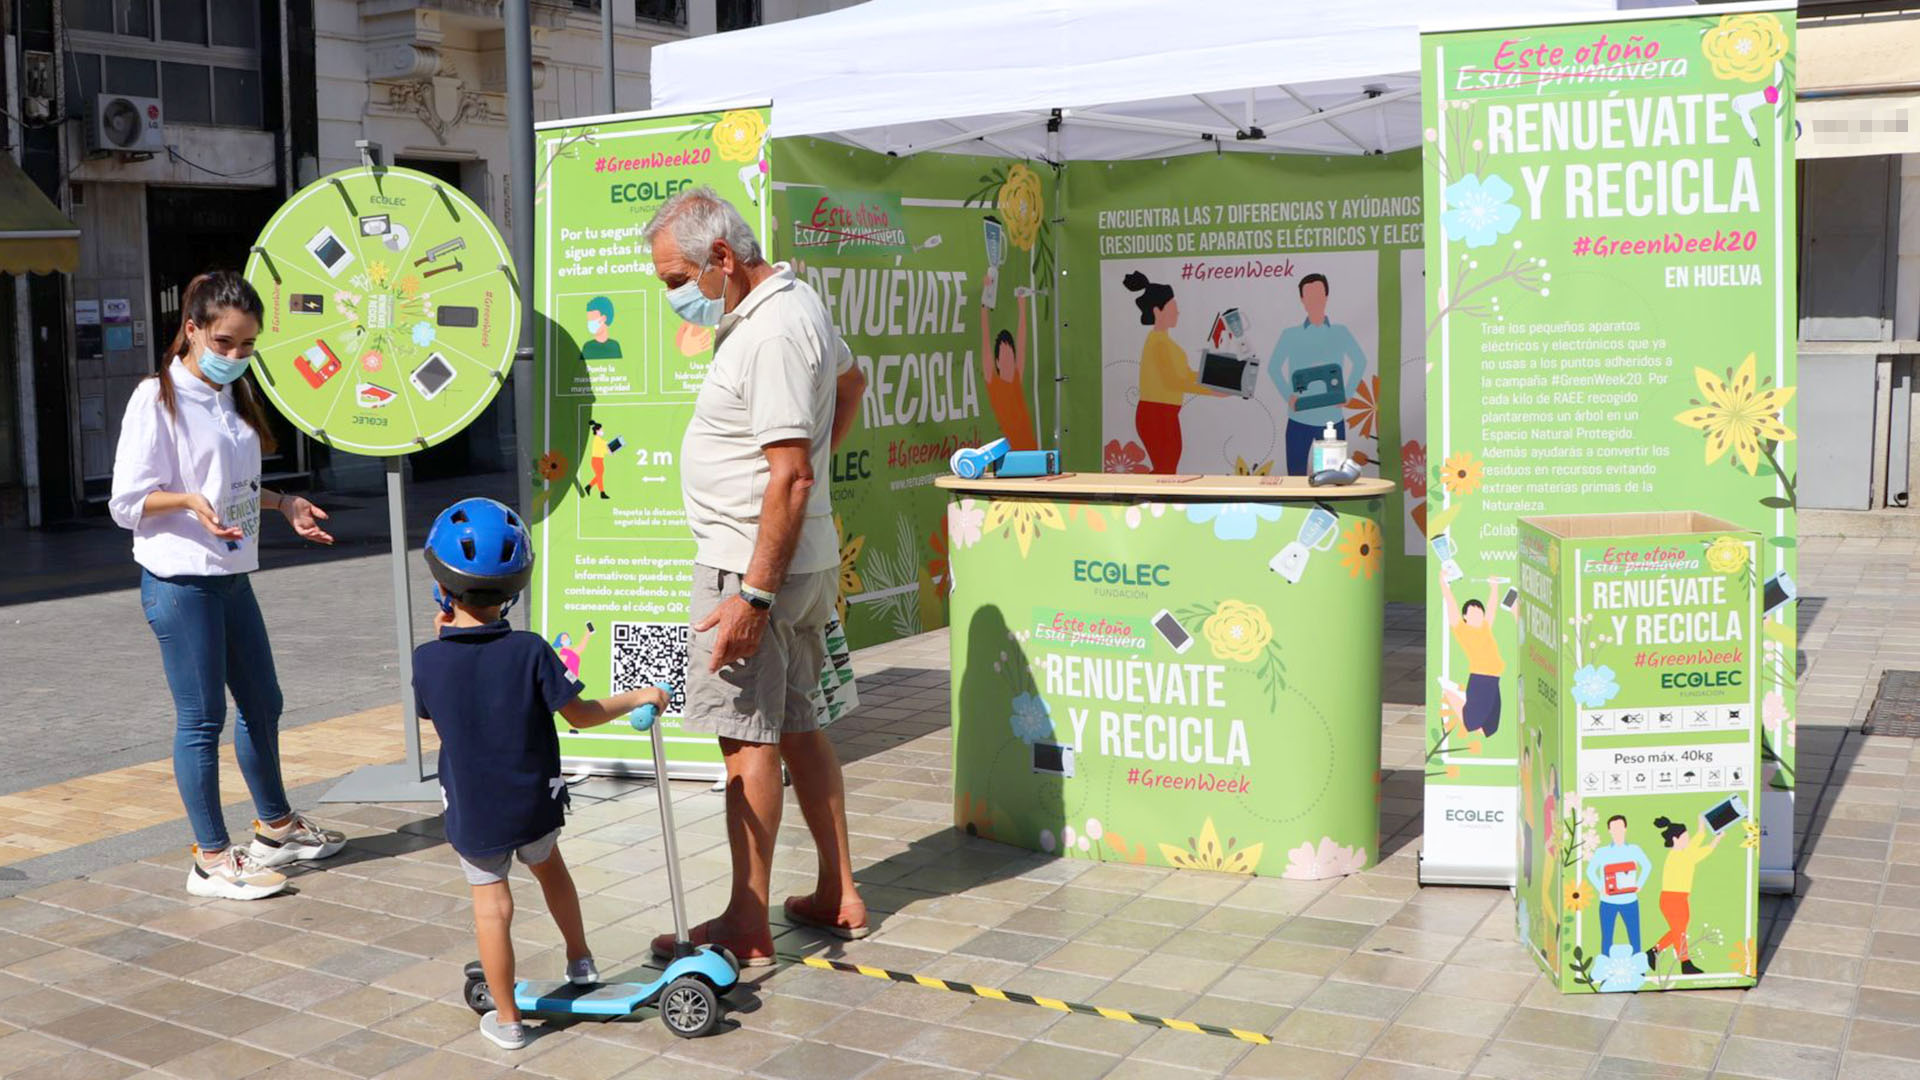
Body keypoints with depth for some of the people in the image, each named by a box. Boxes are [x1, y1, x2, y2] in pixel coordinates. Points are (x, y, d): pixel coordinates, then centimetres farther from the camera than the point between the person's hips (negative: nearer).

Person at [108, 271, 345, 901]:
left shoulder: (234, 396, 13)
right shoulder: (158, 398, -11)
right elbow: (127, 500, -12)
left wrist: (285, 505, 9)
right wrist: (189, 501, -28)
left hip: (232, 575, 8)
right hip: (179, 581, -8)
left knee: (261, 703, 17)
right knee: (202, 718, -3)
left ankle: (275, 827, 34)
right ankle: (212, 860, 6)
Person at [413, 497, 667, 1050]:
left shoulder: (428, 660, -15)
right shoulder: (529, 651, -18)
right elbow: (580, 715, -10)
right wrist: (636, 698, 5)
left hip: (472, 813, -1)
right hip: (535, 803, 1)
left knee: (491, 903, 10)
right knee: (548, 865, 28)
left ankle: (506, 1018, 18)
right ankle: (580, 962, 42)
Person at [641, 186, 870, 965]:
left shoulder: (771, 333, -21)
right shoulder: (794, 301, 11)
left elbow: (791, 477, -26)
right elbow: (846, 382, 31)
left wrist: (754, 594, -26)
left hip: (753, 561, -10)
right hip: (807, 556, 10)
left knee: (749, 739, -4)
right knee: (797, 726, 15)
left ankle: (747, 928, 3)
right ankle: (839, 897, 24)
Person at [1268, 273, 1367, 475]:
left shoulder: (1340, 333, 2)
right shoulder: (1290, 335, -2)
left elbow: (1360, 362, 14)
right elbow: (1273, 368, 8)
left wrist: (1347, 394, 1)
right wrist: (1288, 396, -7)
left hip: (1332, 419, 1)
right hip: (1299, 420, -1)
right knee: (1296, 476, 0)